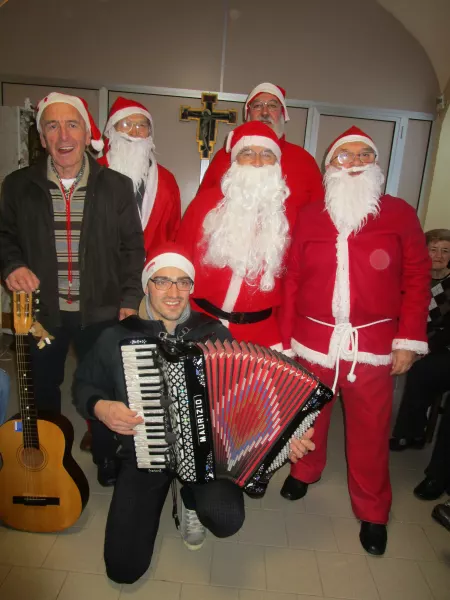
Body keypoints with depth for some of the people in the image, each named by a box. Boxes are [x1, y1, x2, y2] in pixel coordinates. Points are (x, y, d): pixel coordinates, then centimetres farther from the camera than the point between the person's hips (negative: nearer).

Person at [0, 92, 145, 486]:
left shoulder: (117, 187, -4)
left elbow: (133, 247, -2)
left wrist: (130, 299, -8)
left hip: (101, 312, -1)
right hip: (41, 310, 2)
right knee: (44, 388, 18)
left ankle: (107, 460, 36)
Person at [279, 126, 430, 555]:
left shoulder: (400, 214, 4)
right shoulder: (310, 216, 7)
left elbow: (417, 278, 1)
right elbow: (292, 278, 6)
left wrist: (410, 340, -5)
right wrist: (286, 338, 5)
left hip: (374, 344, -1)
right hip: (313, 339, 2)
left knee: (370, 428, 7)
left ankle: (372, 511, 30)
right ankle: (305, 470, 45)